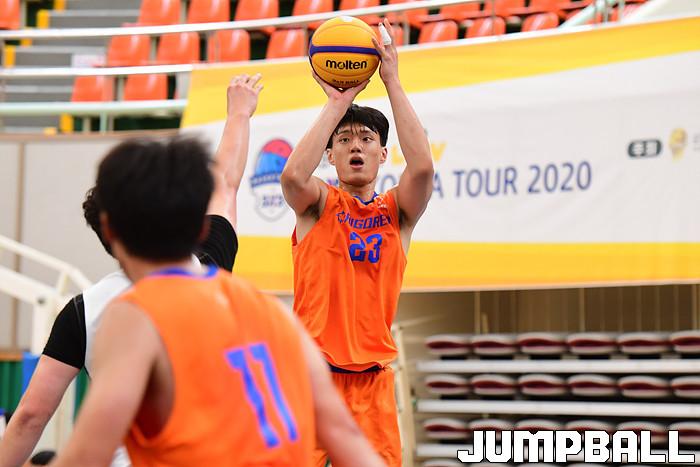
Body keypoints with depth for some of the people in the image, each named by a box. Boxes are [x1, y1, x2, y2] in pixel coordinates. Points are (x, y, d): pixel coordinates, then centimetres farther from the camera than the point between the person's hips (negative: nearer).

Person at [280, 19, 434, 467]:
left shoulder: (397, 211, 9)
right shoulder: (318, 204, 5)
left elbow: (423, 167, -11)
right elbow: (294, 175, -19)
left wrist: (393, 82, -9)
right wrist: (337, 104, -11)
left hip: (372, 378, 2)